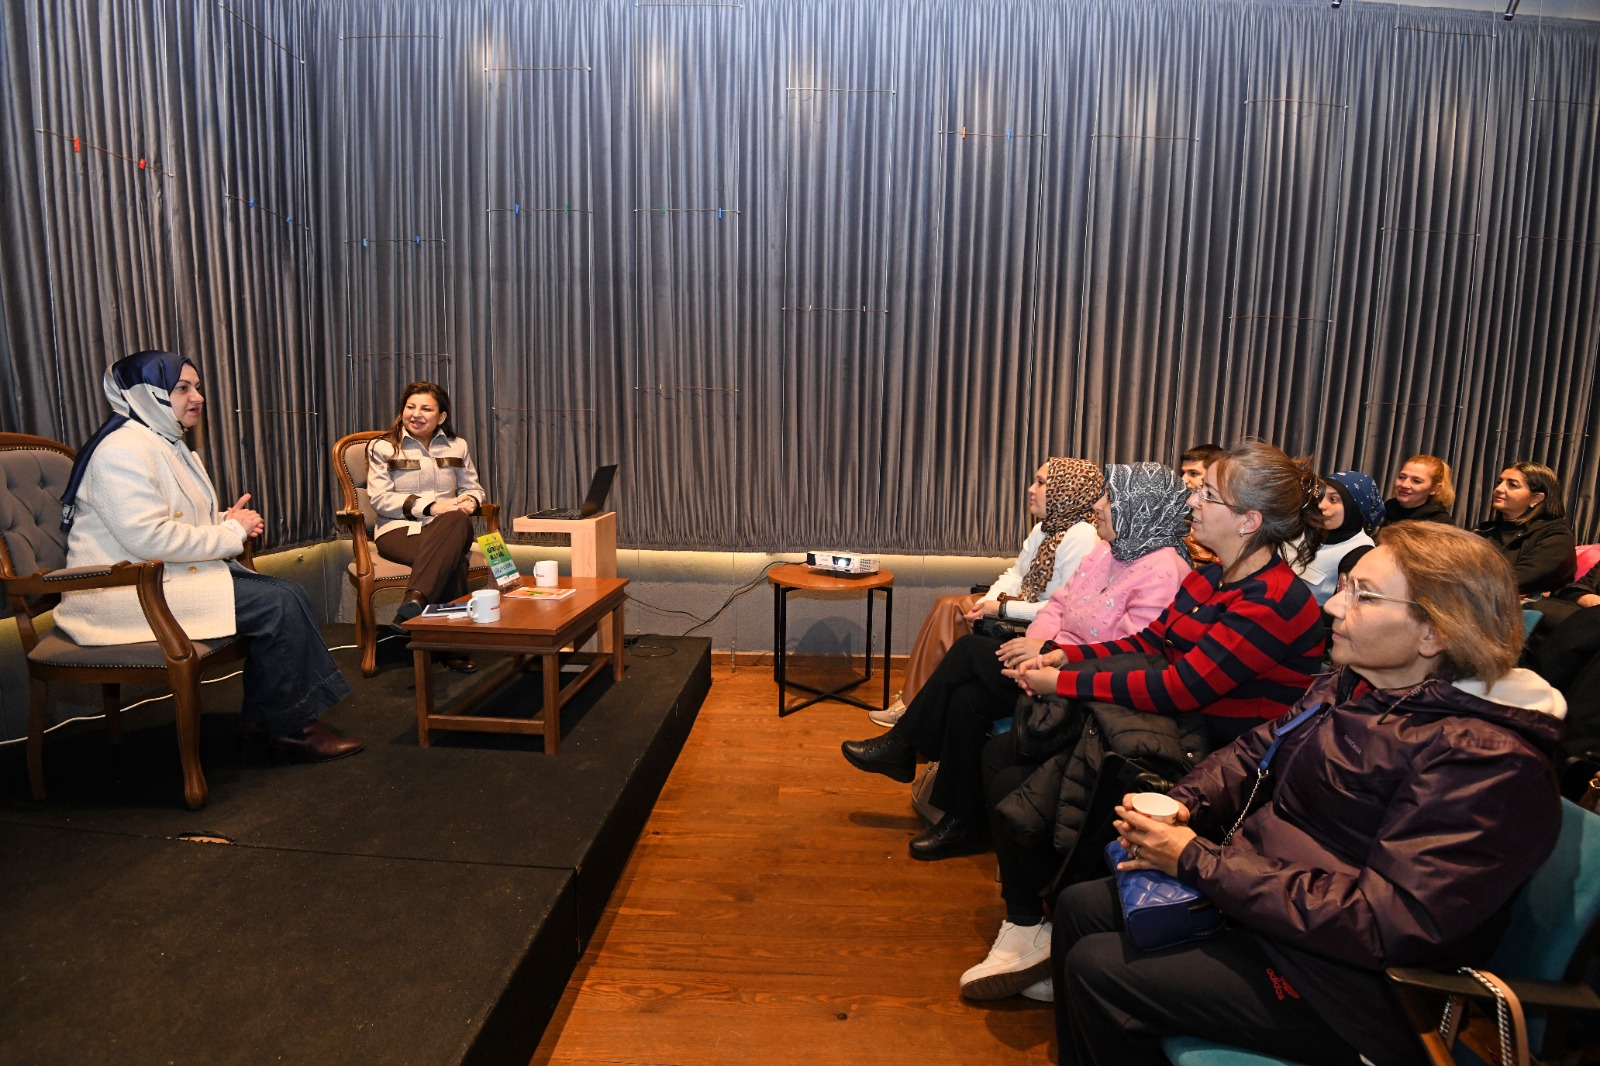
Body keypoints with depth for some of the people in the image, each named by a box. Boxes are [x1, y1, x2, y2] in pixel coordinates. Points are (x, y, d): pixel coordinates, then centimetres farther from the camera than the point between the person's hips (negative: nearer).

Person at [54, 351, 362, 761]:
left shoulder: (170, 446, 17)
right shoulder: (124, 449, -17)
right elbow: (149, 537, -27)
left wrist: (227, 521, 4)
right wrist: (232, 533, -15)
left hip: (167, 574, 10)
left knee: (290, 594, -5)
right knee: (277, 605, -21)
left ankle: (263, 715, 0)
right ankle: (288, 725, -7)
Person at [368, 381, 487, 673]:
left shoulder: (456, 447, 18)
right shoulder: (383, 448, 8)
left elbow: (473, 488, 20)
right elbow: (380, 498, -2)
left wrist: (471, 501, -8)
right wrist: (429, 506, -15)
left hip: (448, 529, 3)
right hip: (399, 529, -2)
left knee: (458, 520, -40)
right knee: (453, 563, -37)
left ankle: (415, 601, -48)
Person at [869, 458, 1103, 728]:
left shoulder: (1081, 537, -21)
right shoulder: (1043, 528, 9)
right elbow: (1015, 574, 11)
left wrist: (1003, 609, -21)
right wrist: (986, 603, -8)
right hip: (1023, 607, 9)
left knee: (947, 614, -14)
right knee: (948, 607, -7)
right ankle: (912, 701, -2)